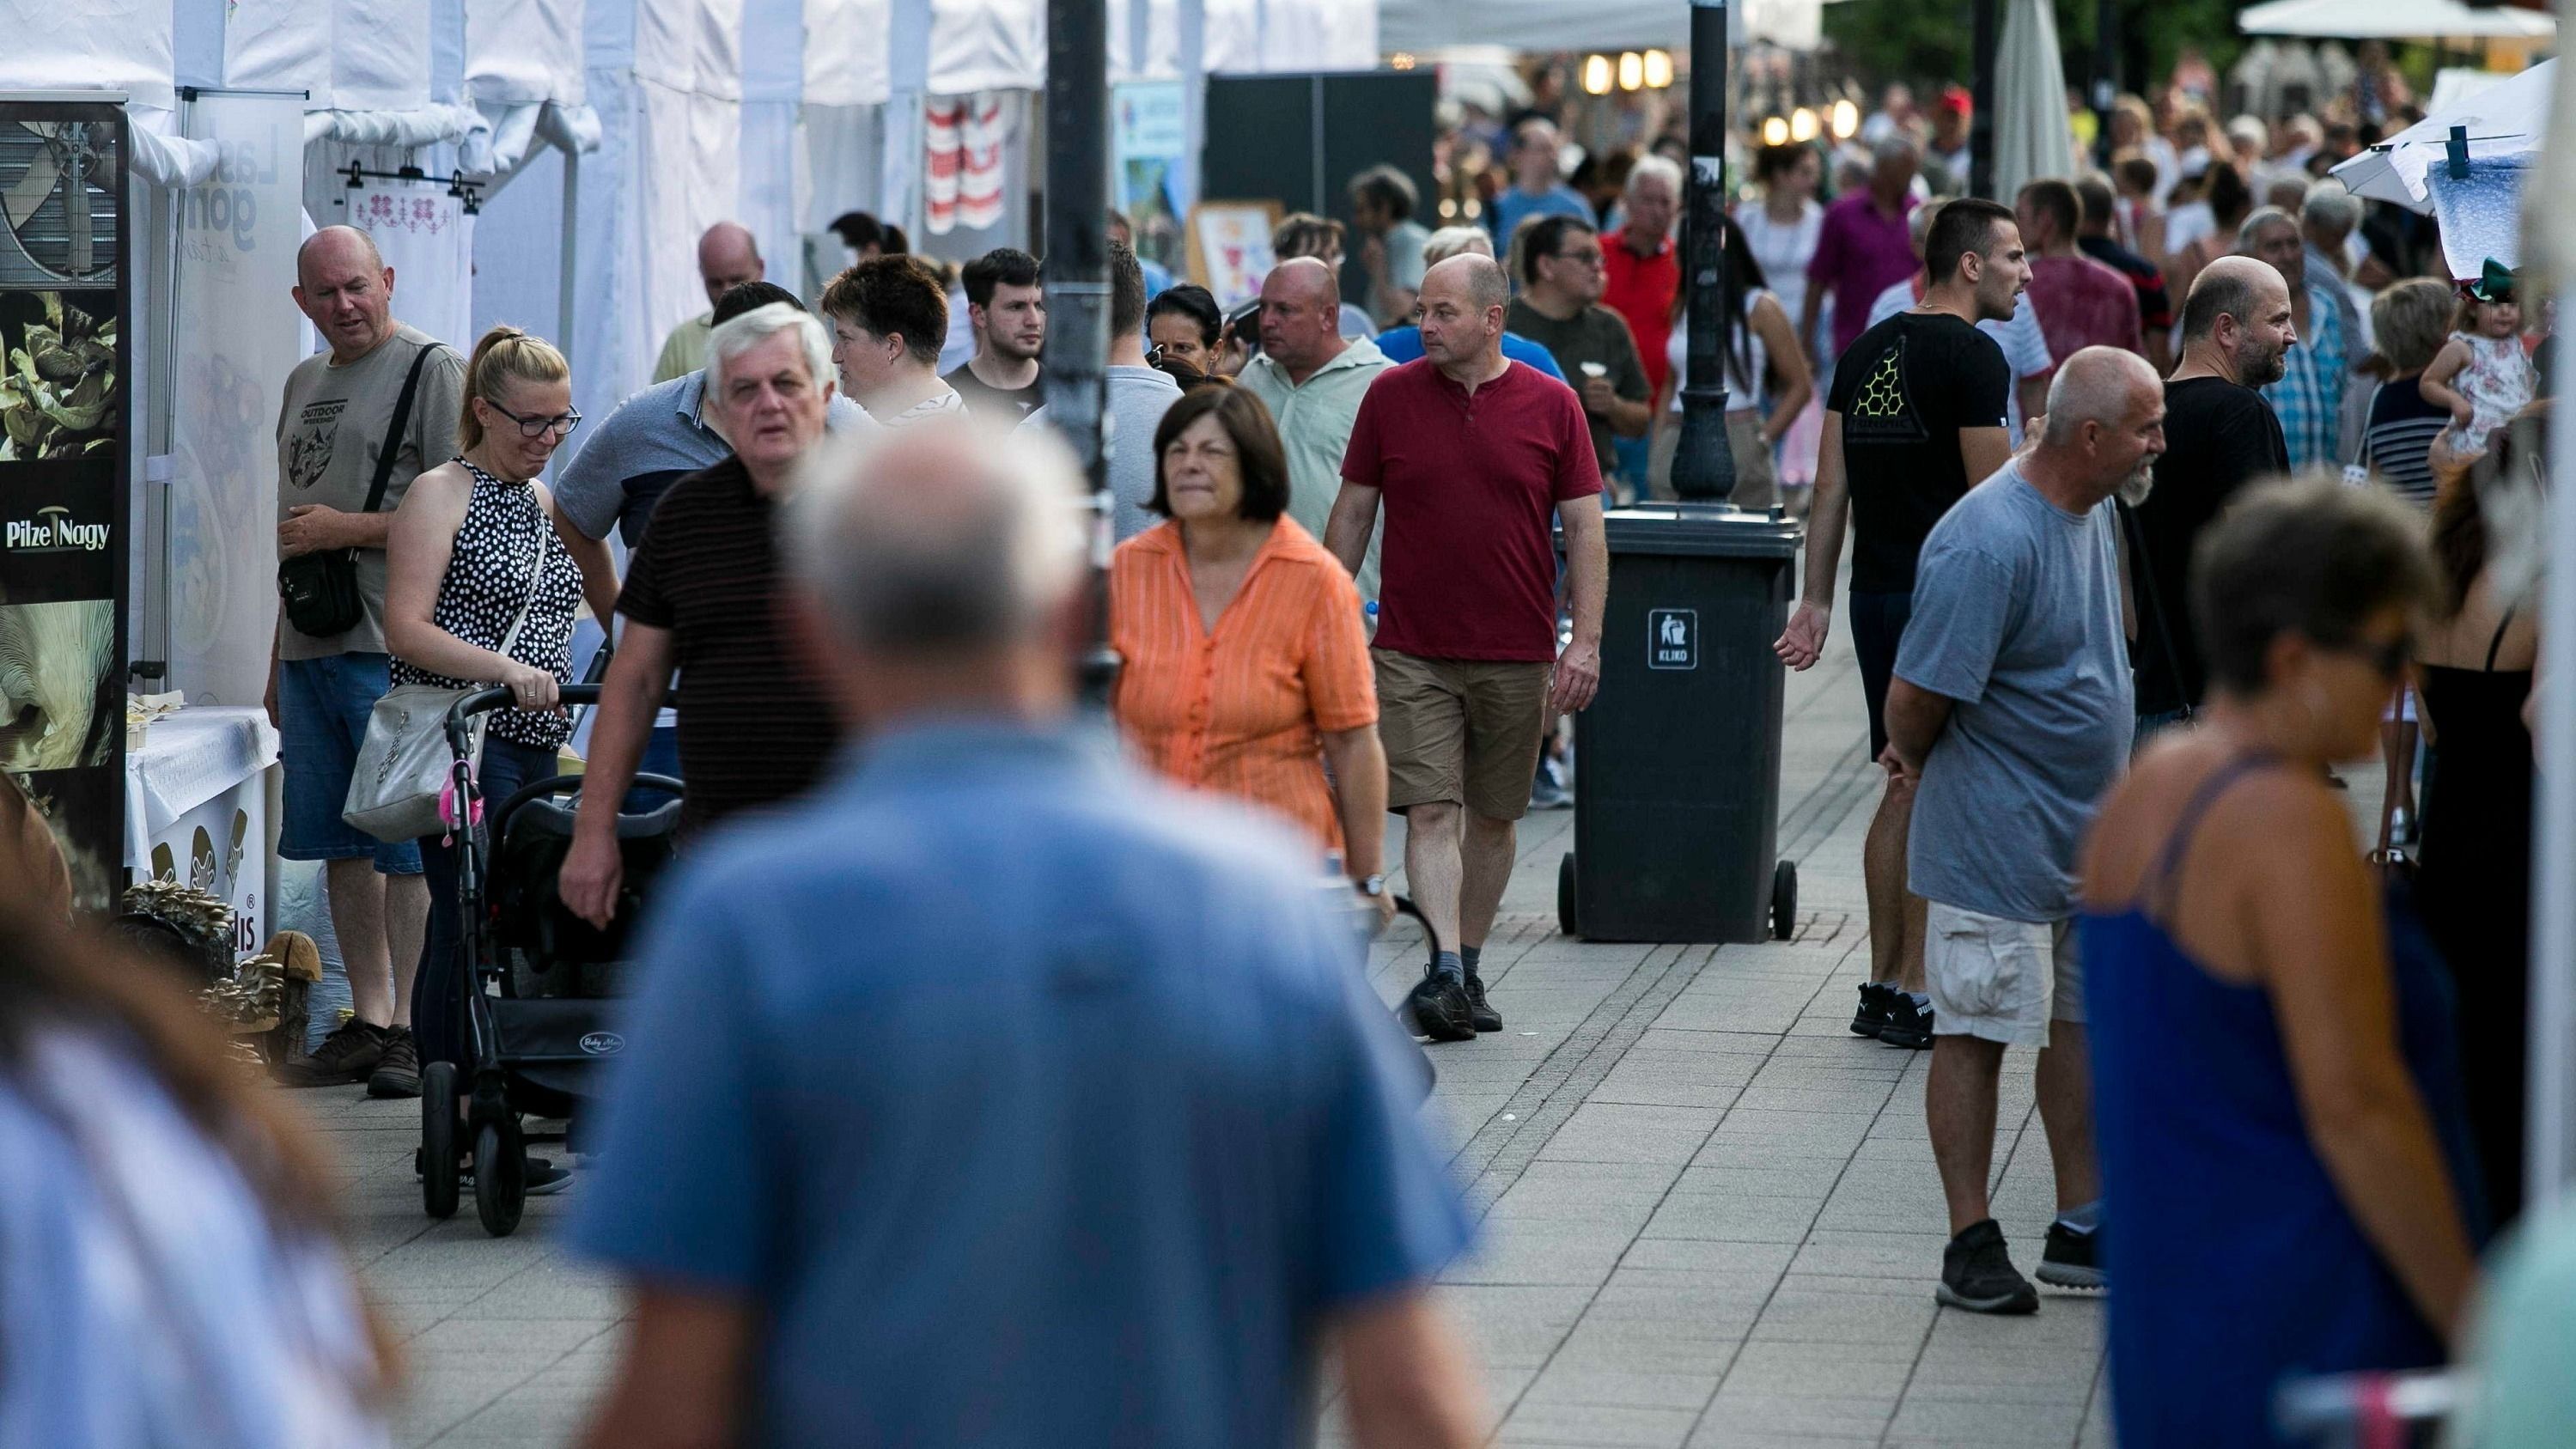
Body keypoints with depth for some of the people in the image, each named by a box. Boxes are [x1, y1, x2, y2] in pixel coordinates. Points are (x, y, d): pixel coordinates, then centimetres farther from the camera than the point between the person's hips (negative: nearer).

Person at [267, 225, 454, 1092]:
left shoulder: (432, 370, -4)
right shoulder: (304, 383, 20)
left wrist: (347, 528, -14)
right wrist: (278, 659, 22)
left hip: (396, 649, -8)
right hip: (310, 645, 8)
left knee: (407, 842, -8)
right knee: (340, 842, 9)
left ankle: (412, 1023, -6)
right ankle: (368, 1021, 13)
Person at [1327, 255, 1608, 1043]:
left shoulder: (1552, 406, 0)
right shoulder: (1391, 396, 2)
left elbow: (1585, 530, 1)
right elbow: (1352, 513, 8)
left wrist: (1586, 641, -6)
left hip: (1517, 654, 1)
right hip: (1412, 648, 0)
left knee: (1492, 817, 10)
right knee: (1430, 812, -11)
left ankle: (1468, 971, 22)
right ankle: (1444, 972, -18)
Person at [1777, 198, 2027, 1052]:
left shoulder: (1867, 351, 13)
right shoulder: (1971, 355, -12)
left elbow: (1831, 489, 13)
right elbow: (1994, 498, -15)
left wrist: (1816, 600, 14)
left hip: (1877, 593, 8)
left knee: (1904, 789, 15)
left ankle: (1883, 986, 18)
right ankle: (1916, 994, -2)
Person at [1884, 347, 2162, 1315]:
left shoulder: (2095, 509, 6)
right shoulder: (1988, 543, -25)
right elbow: (1915, 702, -21)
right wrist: (1918, 763, 0)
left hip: (2090, 829, 9)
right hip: (1998, 841, -9)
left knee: (2084, 1020, 13)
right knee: (1978, 1032, -1)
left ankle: (2083, 1231, 22)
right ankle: (1972, 1246, 5)